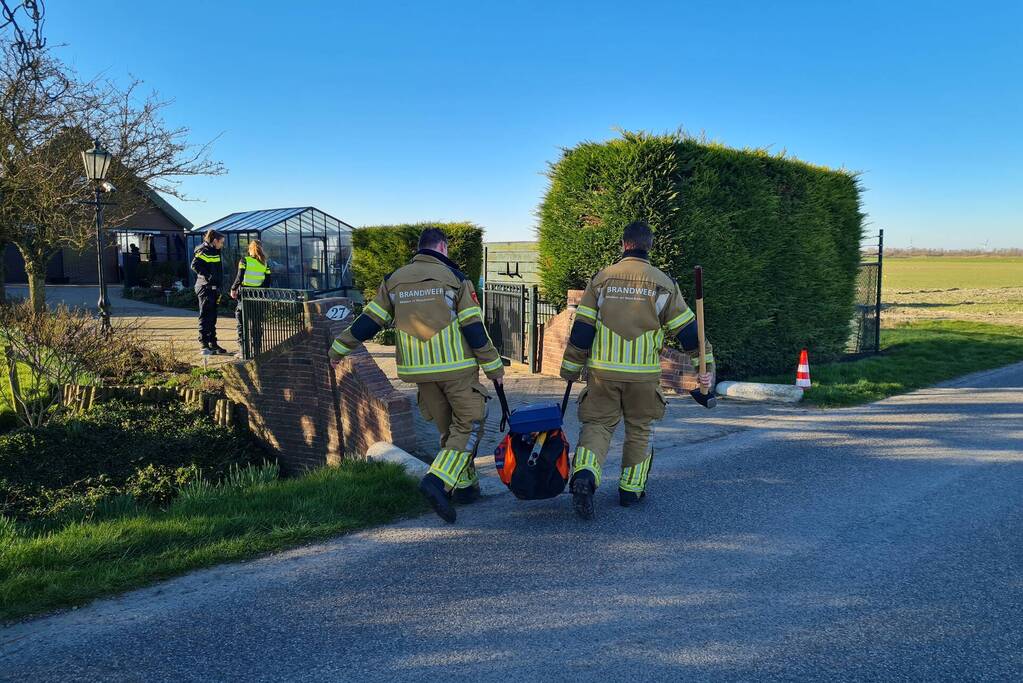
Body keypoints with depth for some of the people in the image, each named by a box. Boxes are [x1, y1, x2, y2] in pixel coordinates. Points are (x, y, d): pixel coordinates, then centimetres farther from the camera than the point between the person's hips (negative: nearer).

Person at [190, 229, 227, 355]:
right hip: (205, 288, -9)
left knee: (212, 318, 12)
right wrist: (208, 276, -21)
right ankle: (205, 345, -5)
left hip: (213, 288, 9)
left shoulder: (215, 252, 20)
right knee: (205, 317, -7)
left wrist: (219, 288, 19)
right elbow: (195, 265, -22)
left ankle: (213, 344, 18)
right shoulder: (204, 250, -9)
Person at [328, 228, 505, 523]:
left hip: (419, 369, 5)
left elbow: (369, 320, 8)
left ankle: (464, 485, 23)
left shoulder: (394, 280, 8)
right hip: (456, 366, -5)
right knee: (469, 424, 1)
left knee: (447, 427, 18)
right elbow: (474, 328, -6)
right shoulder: (454, 278, -4)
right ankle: (438, 481, -17)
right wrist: (493, 366, 1)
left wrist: (340, 347, 20)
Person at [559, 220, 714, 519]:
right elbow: (687, 328, 1)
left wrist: (571, 368, 9)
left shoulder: (601, 278, 2)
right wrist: (706, 364, 7)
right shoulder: (664, 283, 1)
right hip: (644, 373, 0)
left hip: (602, 371, 0)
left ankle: (584, 475, -18)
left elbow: (581, 327, 1)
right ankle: (631, 489, 23)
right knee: (639, 430, 16)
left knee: (597, 424, 7)